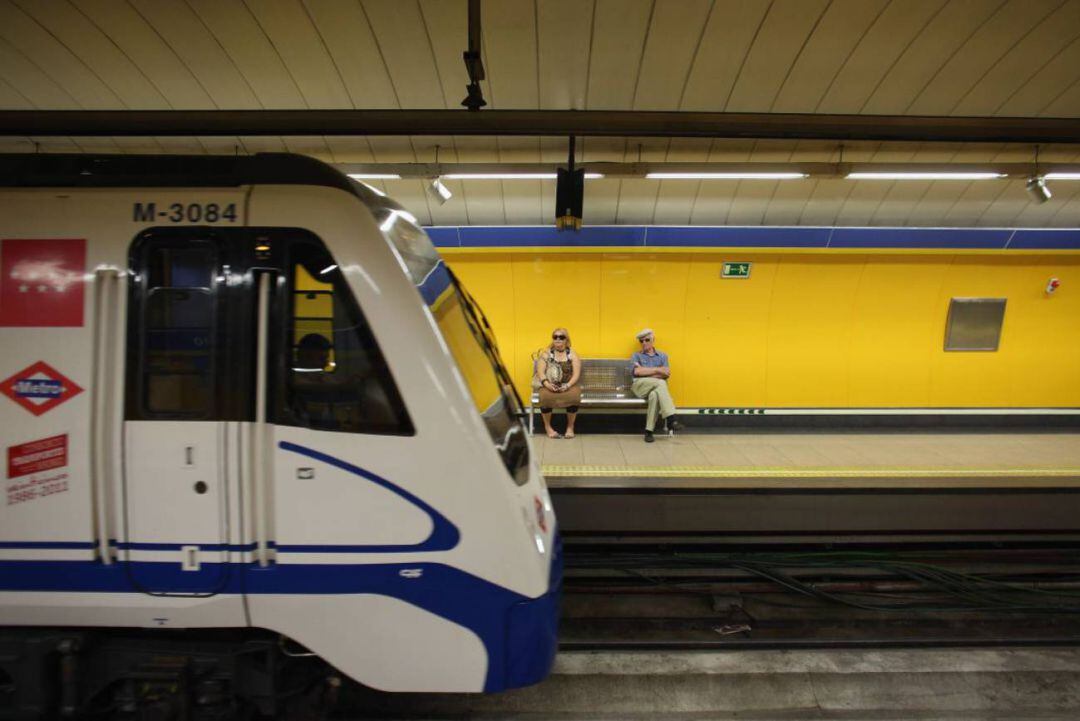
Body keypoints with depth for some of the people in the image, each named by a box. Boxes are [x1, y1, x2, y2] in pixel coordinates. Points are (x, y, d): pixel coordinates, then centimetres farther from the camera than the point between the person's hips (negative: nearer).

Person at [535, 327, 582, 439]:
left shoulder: (572, 354, 5)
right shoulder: (546, 353, 6)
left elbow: (576, 374, -4)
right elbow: (540, 372, -4)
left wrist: (568, 385, -22)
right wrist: (546, 383, -23)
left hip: (568, 385, 0)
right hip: (549, 386, 0)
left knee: (573, 396, -34)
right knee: (545, 396, -34)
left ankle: (570, 426, -12)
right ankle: (547, 426, -12)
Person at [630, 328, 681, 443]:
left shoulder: (662, 355, 19)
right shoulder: (637, 356, 15)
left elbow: (667, 374, 1)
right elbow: (637, 371, -7)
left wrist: (646, 373, -7)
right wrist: (657, 370, -9)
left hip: (656, 388, 2)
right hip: (640, 386, -1)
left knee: (654, 395, -39)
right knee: (661, 383, -34)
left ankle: (649, 431, -36)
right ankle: (671, 419, -41)